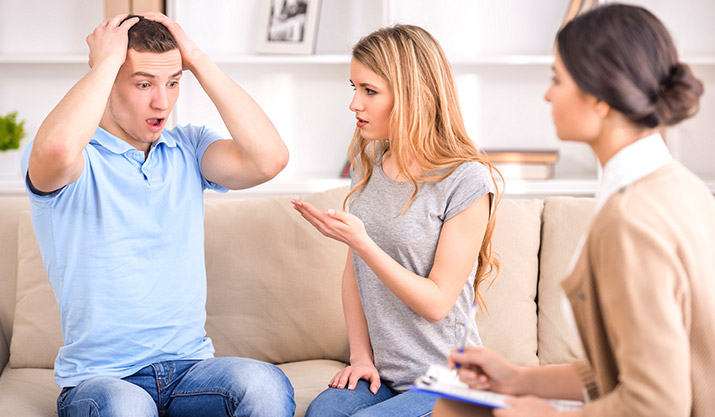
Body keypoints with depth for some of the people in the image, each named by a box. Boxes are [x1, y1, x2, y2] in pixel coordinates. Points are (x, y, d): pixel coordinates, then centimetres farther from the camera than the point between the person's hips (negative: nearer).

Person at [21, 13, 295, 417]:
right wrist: (107, 60, -17)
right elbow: (56, 149, -32)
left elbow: (269, 159, -10)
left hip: (190, 365, 3)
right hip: (98, 378, -3)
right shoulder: (80, 160, -5)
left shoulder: (188, 147, 8)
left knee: (265, 384, -28)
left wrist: (199, 61, -7)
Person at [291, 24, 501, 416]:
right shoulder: (369, 164, 6)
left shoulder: (467, 180, -14)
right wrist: (361, 354, 4)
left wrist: (360, 241, -22)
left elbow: (436, 302, -13)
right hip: (381, 374, 5)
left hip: (444, 382, -4)